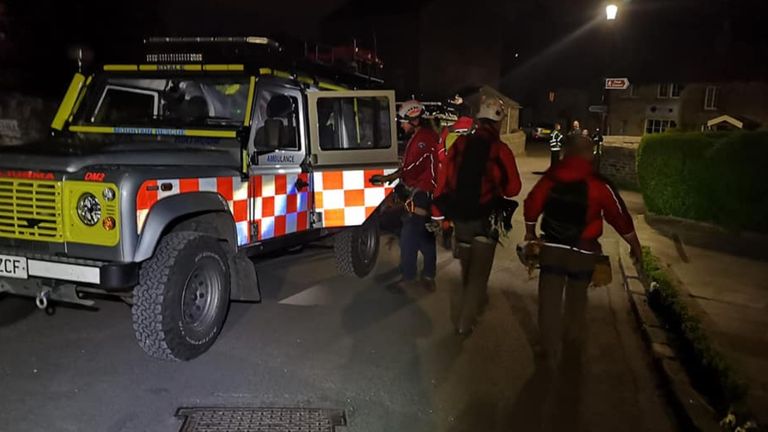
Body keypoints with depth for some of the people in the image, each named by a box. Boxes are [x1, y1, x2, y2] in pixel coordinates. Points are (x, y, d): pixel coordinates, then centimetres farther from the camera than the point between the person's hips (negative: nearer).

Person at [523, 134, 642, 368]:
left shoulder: (550, 177, -3)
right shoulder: (598, 184, -10)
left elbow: (532, 205, 6)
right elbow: (619, 215, -6)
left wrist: (530, 232, 23)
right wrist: (635, 244, 6)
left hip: (552, 248, 1)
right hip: (583, 252, 0)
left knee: (550, 301, 8)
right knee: (577, 300, 18)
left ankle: (551, 352, 11)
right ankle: (573, 347, 31)